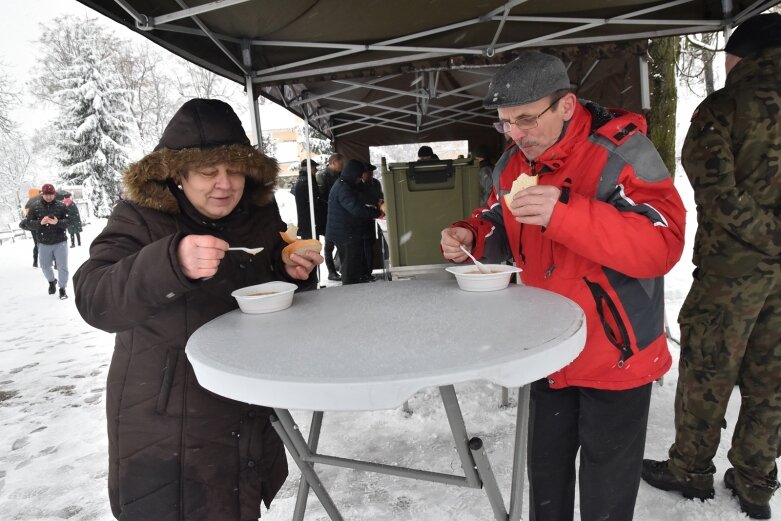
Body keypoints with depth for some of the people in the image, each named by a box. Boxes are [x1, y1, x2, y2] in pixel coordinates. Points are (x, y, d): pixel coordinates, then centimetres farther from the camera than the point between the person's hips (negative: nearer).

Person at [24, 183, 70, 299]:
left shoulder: (61, 206, -6)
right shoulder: (35, 207, -2)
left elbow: (68, 221, -11)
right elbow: (29, 223, -5)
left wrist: (57, 222, -31)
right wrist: (40, 222, -25)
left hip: (60, 242, -2)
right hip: (44, 243, 2)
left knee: (62, 266, -1)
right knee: (45, 266, 14)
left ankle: (62, 289, 13)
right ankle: (51, 281, 43)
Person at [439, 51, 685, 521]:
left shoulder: (622, 153, -19)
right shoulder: (512, 166, 1)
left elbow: (662, 246, -29)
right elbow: (502, 232, 14)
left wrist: (564, 214, -40)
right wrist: (469, 238, -9)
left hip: (616, 357, -5)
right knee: (545, 474, 23)